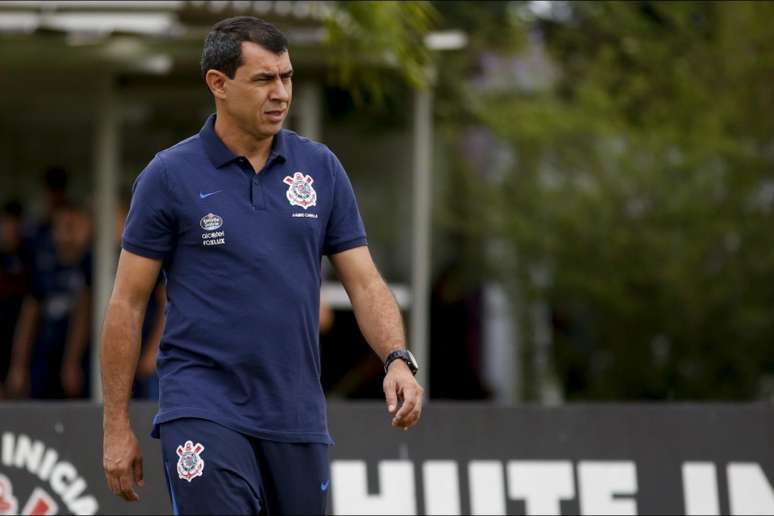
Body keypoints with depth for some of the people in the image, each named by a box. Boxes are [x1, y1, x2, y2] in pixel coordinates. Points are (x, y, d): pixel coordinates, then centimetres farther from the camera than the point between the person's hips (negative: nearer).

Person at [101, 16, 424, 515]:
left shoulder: (321, 168, 5)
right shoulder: (169, 176, -4)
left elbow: (364, 281, 5)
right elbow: (127, 304, 0)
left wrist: (398, 360, -14)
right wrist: (116, 427, -3)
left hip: (297, 417, 4)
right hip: (204, 413, -4)